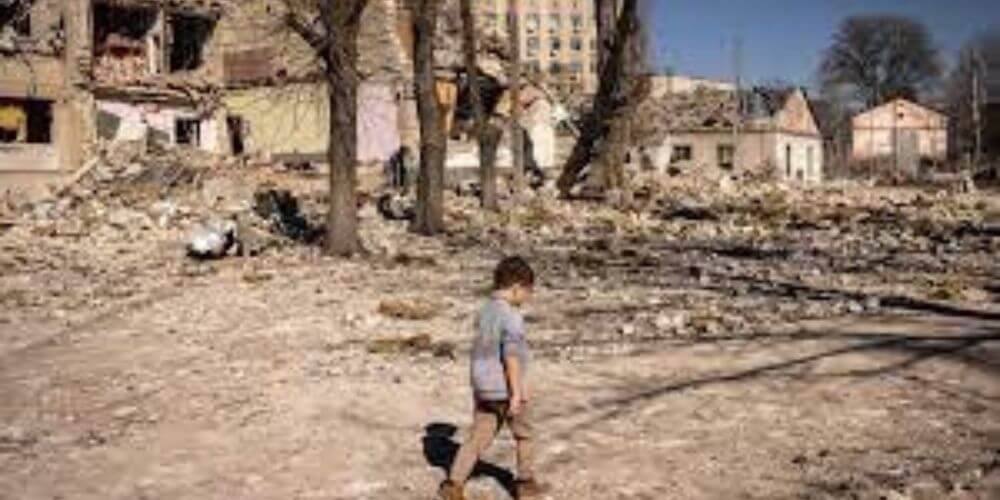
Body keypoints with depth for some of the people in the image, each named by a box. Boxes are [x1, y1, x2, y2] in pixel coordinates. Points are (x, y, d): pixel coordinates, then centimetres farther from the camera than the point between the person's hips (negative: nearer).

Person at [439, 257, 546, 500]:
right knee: (524, 434, 15)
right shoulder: (511, 316, -18)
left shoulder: (484, 311, 7)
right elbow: (511, 357, -22)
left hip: (482, 388, 7)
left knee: (479, 437, 10)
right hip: (505, 390, -7)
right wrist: (517, 393, -19)